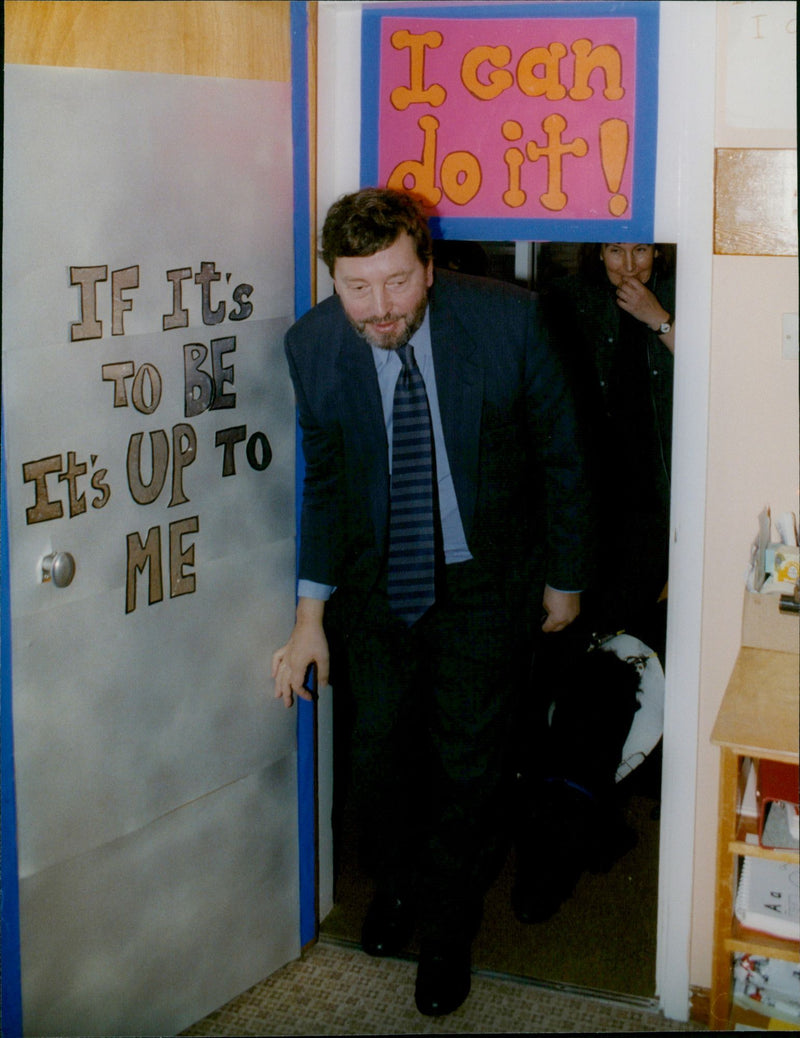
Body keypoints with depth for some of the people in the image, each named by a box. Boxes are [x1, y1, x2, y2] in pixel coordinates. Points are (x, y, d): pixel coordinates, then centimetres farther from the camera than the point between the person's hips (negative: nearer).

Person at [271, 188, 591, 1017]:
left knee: (469, 757, 5)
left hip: (484, 582, -2)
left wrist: (564, 577, 0)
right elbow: (325, 481, 0)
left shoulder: (506, 319, -21)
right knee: (380, 745, 12)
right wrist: (311, 611, -3)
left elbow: (559, 454, -7)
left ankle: (448, 929, 30)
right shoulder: (313, 345, -13)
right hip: (377, 577, 2)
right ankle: (397, 882, 44)